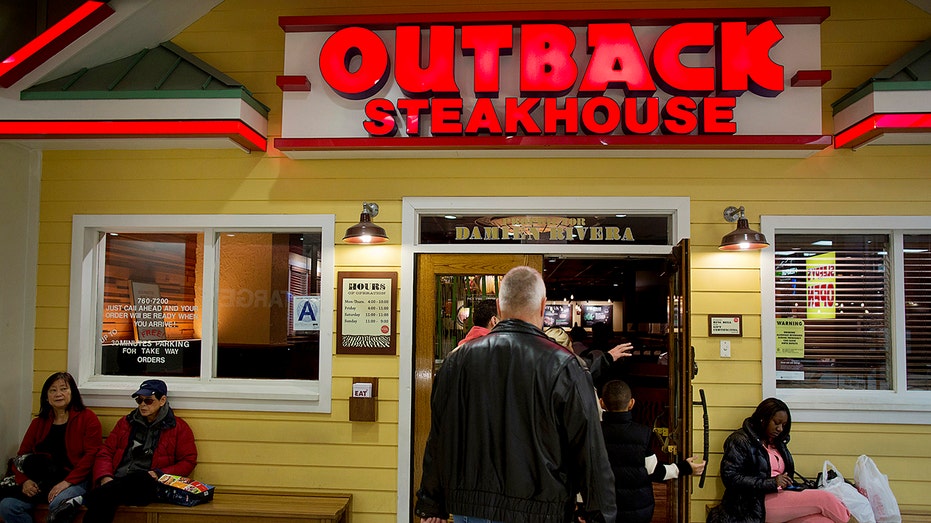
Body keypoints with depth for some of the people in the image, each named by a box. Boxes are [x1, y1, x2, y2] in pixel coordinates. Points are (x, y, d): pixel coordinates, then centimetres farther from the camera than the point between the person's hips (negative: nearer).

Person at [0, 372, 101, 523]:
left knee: (58, 504, -35)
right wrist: (24, 480, -6)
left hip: (75, 480, -5)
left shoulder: (88, 418, 2)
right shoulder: (39, 422, 19)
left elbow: (91, 454, -7)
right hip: (42, 481, 5)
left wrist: (67, 482, -17)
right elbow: (22, 455, 14)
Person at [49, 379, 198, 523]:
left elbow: (188, 461, 7)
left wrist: (159, 474, -10)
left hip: (146, 485, -2)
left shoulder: (178, 427, 11)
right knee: (104, 501, -37)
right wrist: (105, 477, -5)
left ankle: (81, 500, -38)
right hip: (116, 482, 2)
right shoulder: (126, 422, 22)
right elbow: (105, 453, 17)